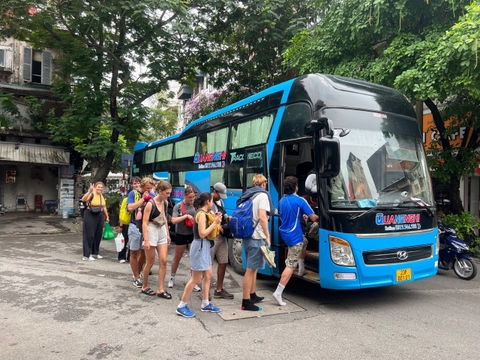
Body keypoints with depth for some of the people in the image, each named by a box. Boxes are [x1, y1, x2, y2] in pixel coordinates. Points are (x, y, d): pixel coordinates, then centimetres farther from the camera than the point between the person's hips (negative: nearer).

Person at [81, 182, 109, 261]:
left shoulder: (102, 196, 10)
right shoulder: (91, 194, -10)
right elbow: (83, 199, -30)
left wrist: (107, 216, 19)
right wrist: (89, 191, -41)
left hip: (99, 216, 6)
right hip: (90, 216, -6)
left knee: (98, 235, 11)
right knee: (90, 235, -4)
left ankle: (95, 252, 26)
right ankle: (87, 255, 2)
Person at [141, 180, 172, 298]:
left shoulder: (165, 203, 4)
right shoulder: (150, 203, -16)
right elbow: (144, 222, -17)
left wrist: (168, 234, 14)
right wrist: (146, 240, -21)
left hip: (162, 232, 6)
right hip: (152, 232, -6)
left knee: (163, 261, 0)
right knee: (150, 262, 5)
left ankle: (161, 290, 8)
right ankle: (144, 287, 25)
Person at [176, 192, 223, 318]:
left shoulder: (203, 213, 13)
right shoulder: (201, 214, -17)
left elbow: (206, 230, 9)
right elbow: (202, 234, -22)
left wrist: (215, 221, 6)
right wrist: (215, 223, -18)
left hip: (204, 247, 10)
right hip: (200, 247, -10)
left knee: (208, 276, 14)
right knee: (195, 279, -3)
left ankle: (205, 304, 23)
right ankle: (182, 306, 7)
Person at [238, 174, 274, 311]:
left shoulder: (247, 195, 15)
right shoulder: (262, 195, -8)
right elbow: (262, 217, -19)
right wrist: (267, 236, -15)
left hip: (247, 236, 9)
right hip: (256, 237, -8)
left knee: (253, 268, 19)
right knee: (251, 269, -5)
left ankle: (252, 295, 29)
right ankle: (246, 302, -1)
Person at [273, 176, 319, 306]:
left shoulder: (282, 201, 7)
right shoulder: (300, 201, -15)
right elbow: (313, 218, -14)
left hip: (285, 233, 8)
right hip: (294, 236, -8)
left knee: (304, 242, 35)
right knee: (291, 265, -4)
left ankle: (301, 268, 39)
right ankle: (278, 292, -6)